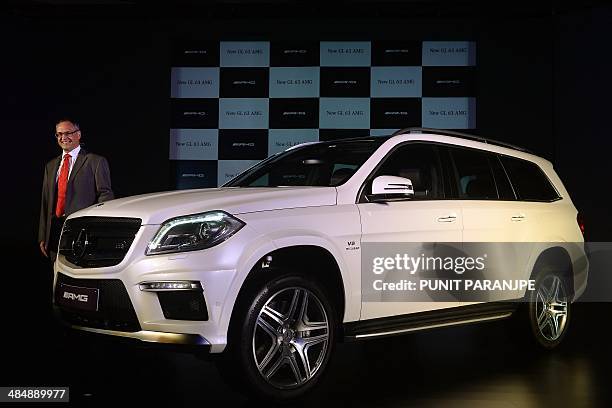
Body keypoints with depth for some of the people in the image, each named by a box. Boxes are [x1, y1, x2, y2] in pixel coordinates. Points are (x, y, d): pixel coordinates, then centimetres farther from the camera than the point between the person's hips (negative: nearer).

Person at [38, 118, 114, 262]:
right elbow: (45, 202, 19)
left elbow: (105, 195, -5)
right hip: (55, 231, 6)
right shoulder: (51, 166, 20)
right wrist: (43, 237, 13)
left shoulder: (96, 162, 2)